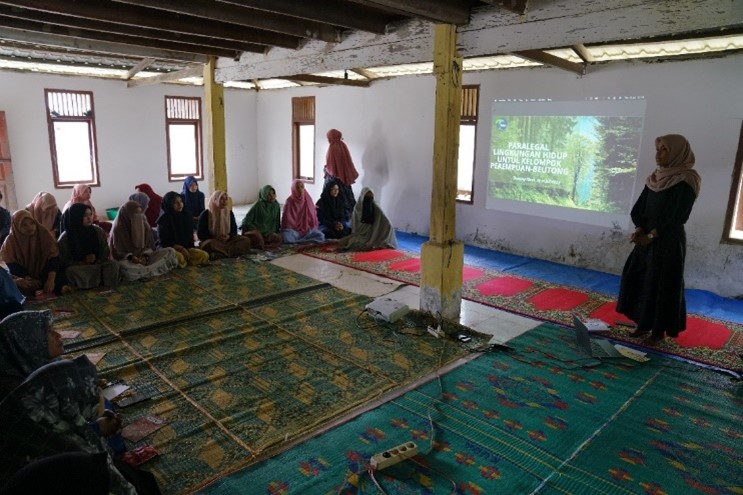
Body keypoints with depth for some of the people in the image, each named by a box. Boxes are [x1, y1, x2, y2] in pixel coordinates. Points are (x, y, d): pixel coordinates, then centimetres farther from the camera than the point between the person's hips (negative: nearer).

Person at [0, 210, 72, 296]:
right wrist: (28, 279, -27)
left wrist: (51, 279, -34)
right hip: (23, 275, 0)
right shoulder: (11, 241, -11)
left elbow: (53, 257, -21)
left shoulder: (44, 234, -14)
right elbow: (12, 265, -11)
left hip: (43, 272, 0)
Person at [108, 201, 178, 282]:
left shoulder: (144, 225, 6)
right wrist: (131, 257, -26)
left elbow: (150, 245, 8)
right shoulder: (118, 229, -9)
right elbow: (116, 252, -7)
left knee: (170, 251, -14)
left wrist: (145, 256, -15)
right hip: (127, 260, -5)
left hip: (144, 256, 5)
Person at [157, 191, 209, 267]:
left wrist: (186, 249, -3)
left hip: (185, 248, 6)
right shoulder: (164, 219, -7)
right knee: (179, 258, -40)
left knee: (204, 255, -20)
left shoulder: (187, 215, 6)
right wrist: (181, 248, -16)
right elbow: (164, 242, -8)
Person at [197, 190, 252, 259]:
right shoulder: (205, 214, -5)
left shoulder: (229, 212, 7)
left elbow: (234, 229, 11)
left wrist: (229, 236, -12)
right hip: (211, 240, -4)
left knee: (246, 240, -18)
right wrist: (215, 238, -21)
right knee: (209, 244, -39)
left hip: (227, 241, 4)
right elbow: (200, 234, -6)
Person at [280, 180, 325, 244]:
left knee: (320, 236, -27)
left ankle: (297, 241, -21)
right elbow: (286, 219, -2)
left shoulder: (308, 199, 6)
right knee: (287, 238, -38)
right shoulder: (289, 201, -4)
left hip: (307, 229, 3)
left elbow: (313, 216, 12)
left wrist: (313, 228, 1)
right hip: (293, 229, -3)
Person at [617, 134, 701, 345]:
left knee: (662, 284, 0)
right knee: (638, 279, 10)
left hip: (669, 242, -7)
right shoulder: (655, 178, 9)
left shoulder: (685, 181, -13)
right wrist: (639, 229, -8)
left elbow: (676, 215, -18)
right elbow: (640, 207, 7)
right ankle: (644, 323, 23)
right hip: (647, 237, 7)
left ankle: (659, 330, 13)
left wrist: (651, 235, -18)